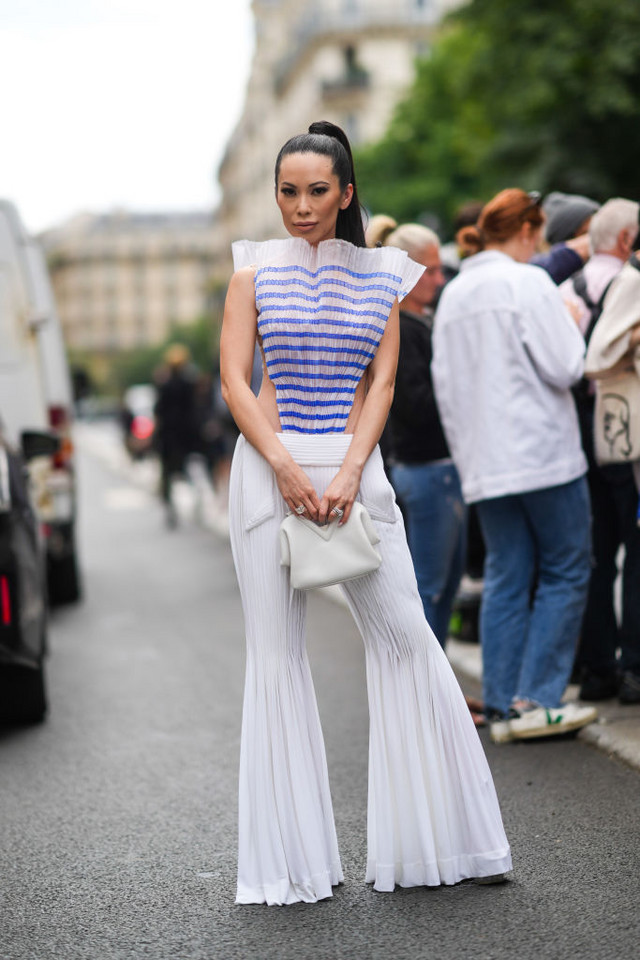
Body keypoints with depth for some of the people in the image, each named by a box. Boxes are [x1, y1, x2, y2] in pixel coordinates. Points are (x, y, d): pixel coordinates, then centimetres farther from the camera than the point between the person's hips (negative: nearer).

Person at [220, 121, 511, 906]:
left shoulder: (379, 276, 9)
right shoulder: (255, 272, 5)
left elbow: (381, 383, 3)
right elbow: (234, 380, -2)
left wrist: (348, 474, -11)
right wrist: (286, 470, -13)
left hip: (354, 465, 1)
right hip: (269, 464, -1)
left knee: (405, 635, -3)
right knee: (275, 651, 0)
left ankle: (435, 838, 10)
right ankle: (291, 859, 10)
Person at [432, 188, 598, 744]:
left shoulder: (453, 295, 14)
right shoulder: (528, 282, -8)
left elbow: (444, 387, 16)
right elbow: (564, 367, -14)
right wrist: (573, 326, 6)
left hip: (485, 463, 7)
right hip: (544, 455, -7)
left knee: (506, 580, 9)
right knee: (565, 573, 2)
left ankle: (502, 707, 8)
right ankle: (536, 701, -2)